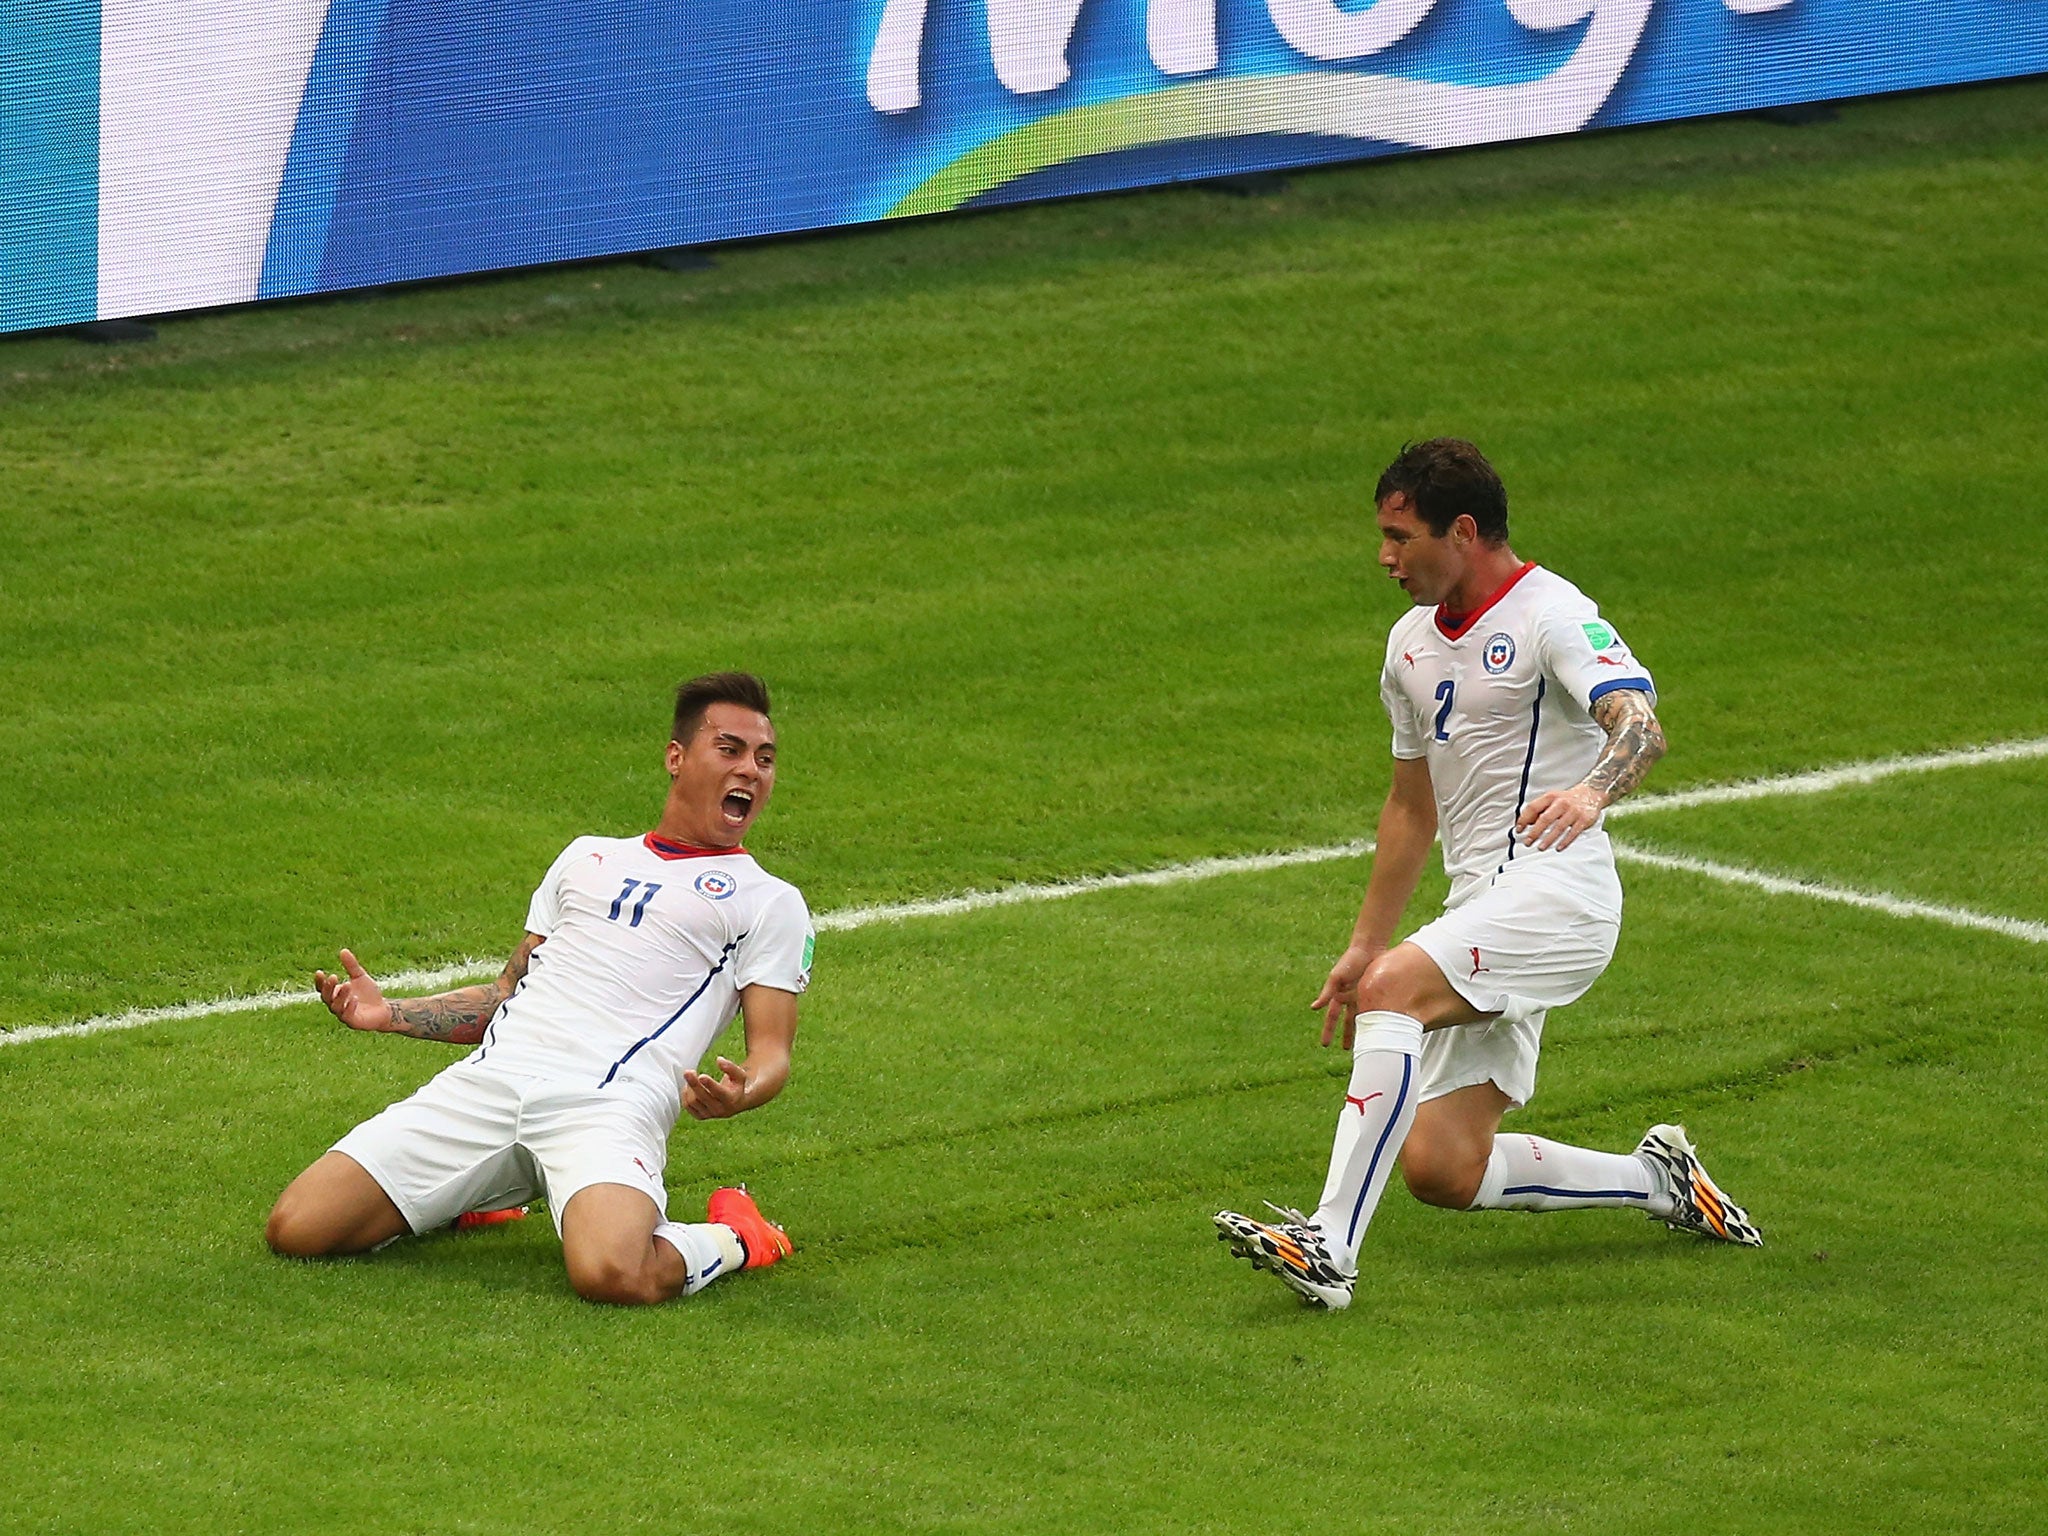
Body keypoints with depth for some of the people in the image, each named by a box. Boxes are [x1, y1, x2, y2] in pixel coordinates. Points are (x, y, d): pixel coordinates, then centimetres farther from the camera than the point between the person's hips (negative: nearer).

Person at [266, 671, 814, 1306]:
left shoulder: (769, 902, 15)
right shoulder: (589, 857, 29)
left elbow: (771, 1050, 6)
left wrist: (739, 1093, -18)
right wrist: (392, 1014, 15)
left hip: (609, 1105, -5)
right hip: (487, 1083, 5)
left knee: (612, 1276, -38)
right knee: (296, 1229, -10)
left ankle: (727, 1239, -4)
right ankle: (469, 1197, 17)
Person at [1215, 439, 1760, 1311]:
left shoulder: (1551, 615, -9)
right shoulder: (1413, 643, 17)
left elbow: (1639, 725, -27)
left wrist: (1591, 789, -48)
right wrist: (1364, 943, 25)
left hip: (1554, 888, -9)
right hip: (1485, 912, 9)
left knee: (1391, 992, -32)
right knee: (1441, 1170, -1)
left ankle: (1329, 1246, -37)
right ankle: (1655, 1180, 18)